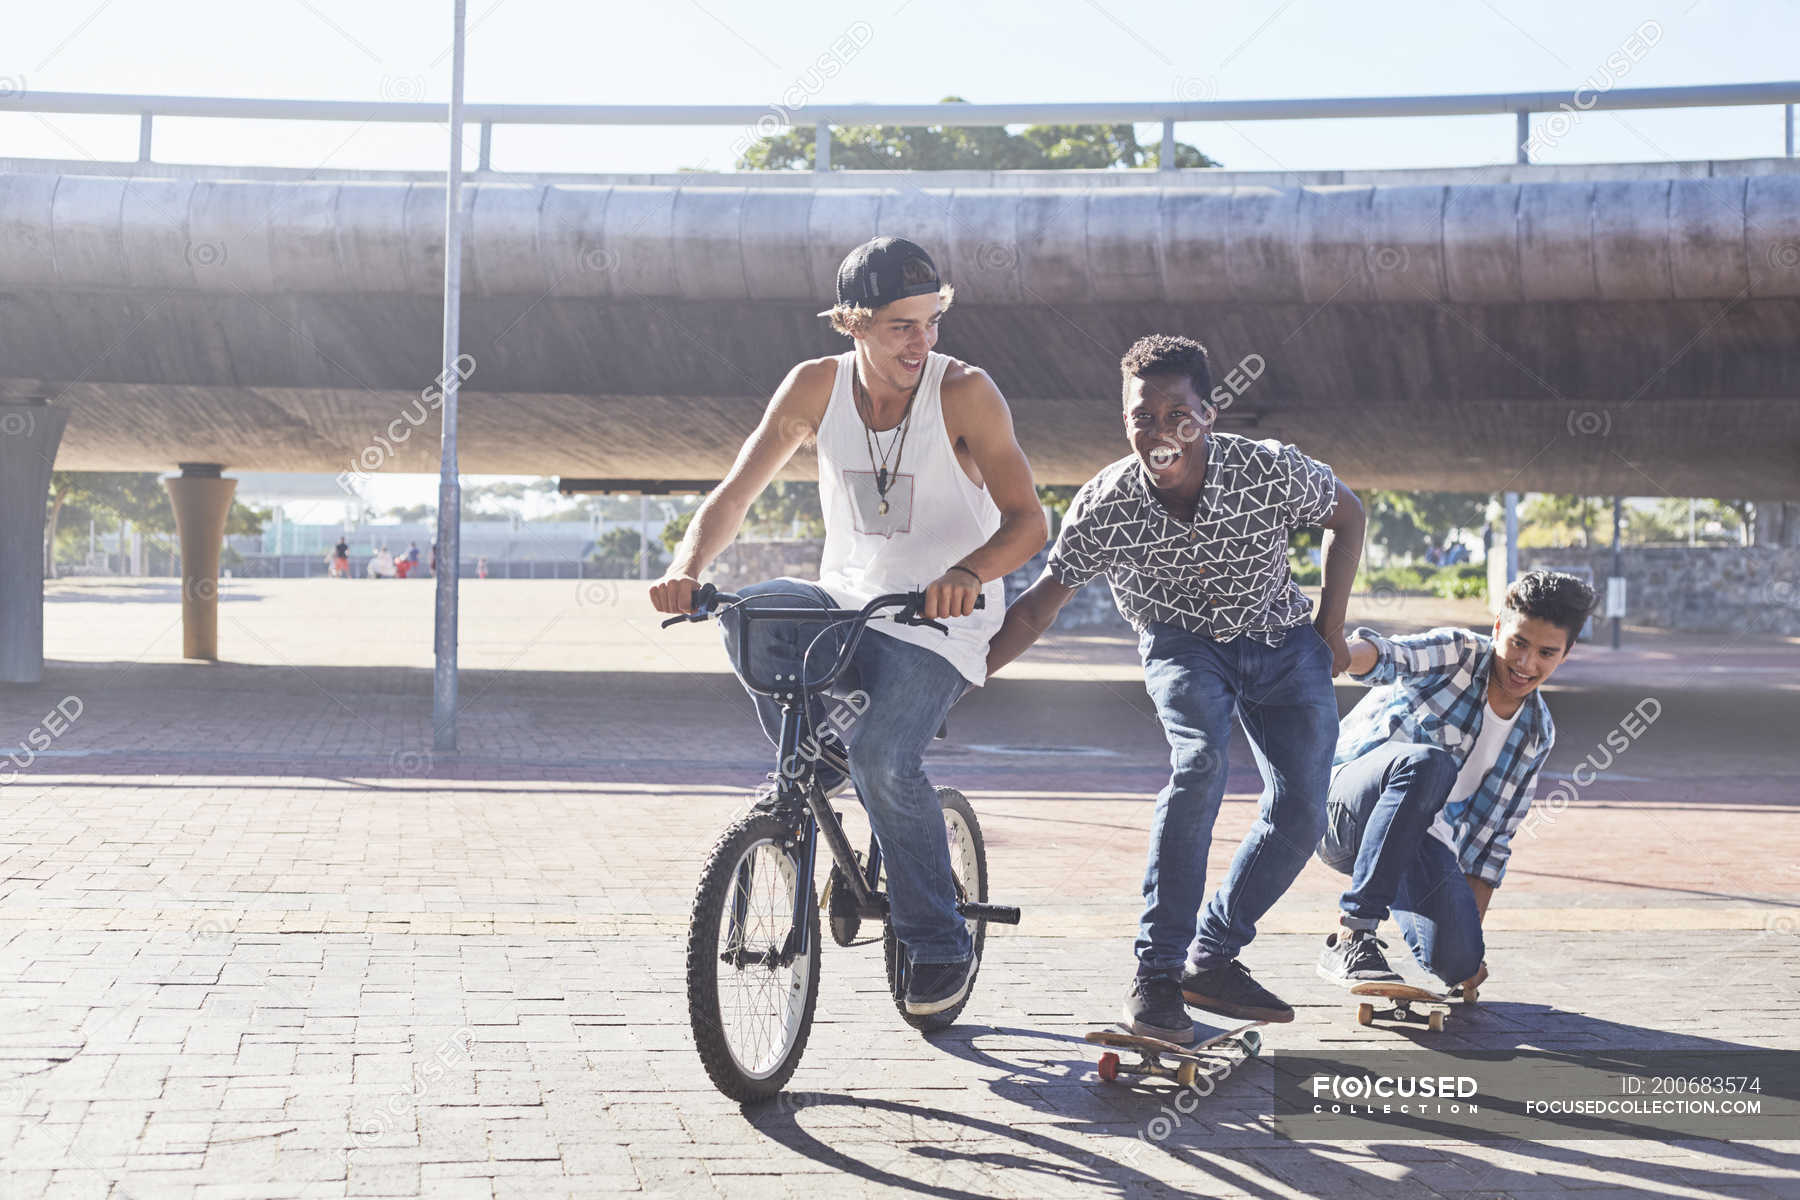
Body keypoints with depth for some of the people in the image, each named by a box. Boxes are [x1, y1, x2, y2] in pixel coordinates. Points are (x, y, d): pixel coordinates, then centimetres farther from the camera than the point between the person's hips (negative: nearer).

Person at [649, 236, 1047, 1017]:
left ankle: (941, 946, -6)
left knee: (882, 757, -27)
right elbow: (736, 492, -4)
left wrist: (967, 573, -39)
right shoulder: (816, 387, -4)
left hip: (936, 627, -3)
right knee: (748, 614, -28)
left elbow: (1028, 522, -18)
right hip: (843, 602, 4)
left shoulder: (965, 393, -13)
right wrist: (687, 568, -24)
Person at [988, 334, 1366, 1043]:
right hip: (1182, 643, -2)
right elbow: (1038, 607, -11)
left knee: (1301, 815, -10)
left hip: (1280, 640, 2)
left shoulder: (1271, 470, -25)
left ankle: (1210, 959, 8)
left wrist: (1331, 628, -3)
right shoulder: (1103, 508, -25)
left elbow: (1346, 515, -3)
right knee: (1200, 765, -31)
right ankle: (1154, 974, -25)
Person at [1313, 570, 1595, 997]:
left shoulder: (1537, 733, 7)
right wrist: (1341, 653, -55)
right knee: (1426, 763, -37)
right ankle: (1350, 941, -34)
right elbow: (1391, 658, -31)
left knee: (1457, 962, -21)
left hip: (1422, 842, 5)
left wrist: (1473, 930, 7)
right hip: (1348, 802, -4)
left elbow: (1493, 834, 12)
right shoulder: (1456, 654, -8)